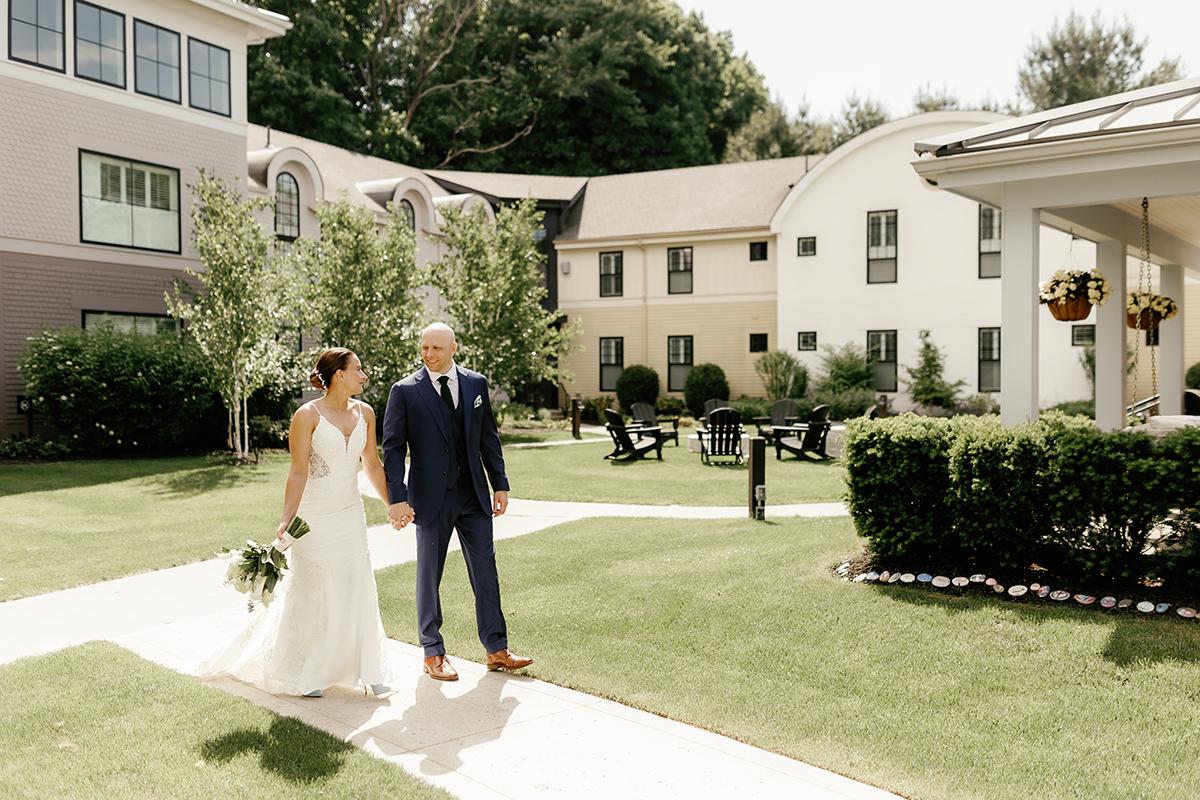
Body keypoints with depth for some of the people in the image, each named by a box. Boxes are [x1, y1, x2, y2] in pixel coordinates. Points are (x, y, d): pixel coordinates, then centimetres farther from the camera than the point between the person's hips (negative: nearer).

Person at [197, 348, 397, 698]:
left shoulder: (364, 412, 3)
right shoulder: (308, 415, -13)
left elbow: (373, 464, 12)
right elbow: (298, 472, -16)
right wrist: (285, 521, -21)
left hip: (351, 515, 5)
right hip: (314, 518, -5)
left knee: (357, 591, 7)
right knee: (309, 593, 7)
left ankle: (366, 670, 17)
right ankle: (300, 673, 24)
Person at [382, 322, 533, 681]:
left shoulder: (476, 383, 5)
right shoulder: (405, 391, -5)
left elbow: (489, 438, 11)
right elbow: (393, 448, -6)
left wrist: (500, 485, 7)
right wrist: (397, 498, -13)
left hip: (473, 495, 3)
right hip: (431, 499, -3)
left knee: (486, 572, 6)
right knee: (429, 576, 7)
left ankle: (497, 649, 17)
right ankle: (433, 654, 20)